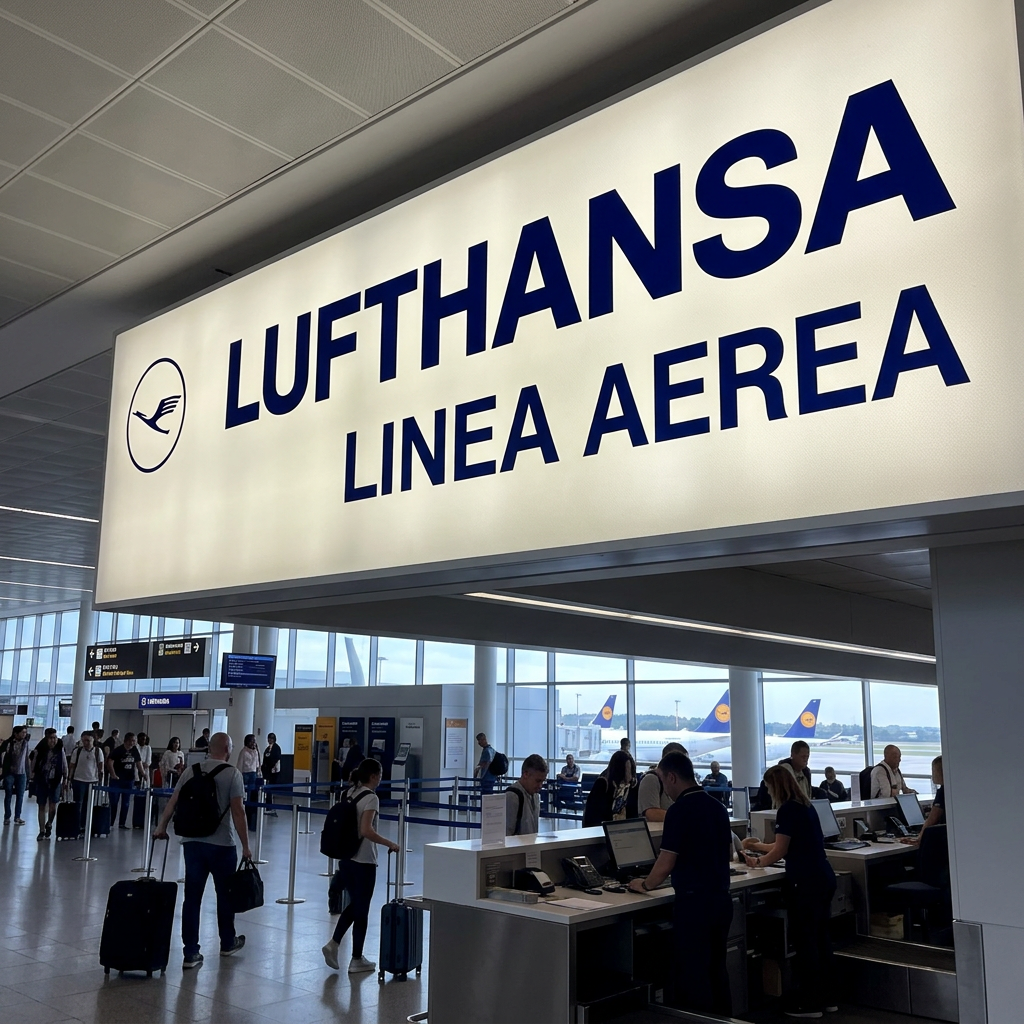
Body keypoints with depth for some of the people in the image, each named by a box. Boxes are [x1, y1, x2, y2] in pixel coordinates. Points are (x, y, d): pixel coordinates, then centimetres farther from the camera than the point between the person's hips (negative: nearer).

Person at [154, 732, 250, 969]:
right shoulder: (232, 774, -9)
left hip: (192, 842, 4)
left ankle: (191, 953, 4)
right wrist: (246, 846, -9)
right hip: (221, 844, -3)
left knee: (192, 897, 6)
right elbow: (238, 811, -14)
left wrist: (161, 828, 20)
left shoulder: (191, 771, 5)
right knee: (225, 894, 15)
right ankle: (227, 943, 31)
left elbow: (173, 802, 7)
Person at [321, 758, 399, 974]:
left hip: (345, 858, 8)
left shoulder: (349, 794, 8)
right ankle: (357, 960, 14)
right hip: (363, 861, -8)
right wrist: (389, 844, -19)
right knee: (362, 909, 5)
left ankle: (333, 944, 9)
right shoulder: (371, 798, -16)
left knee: (354, 904, 21)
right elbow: (366, 830, -27)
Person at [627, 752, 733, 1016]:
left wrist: (645, 885, 0)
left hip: (694, 902, -8)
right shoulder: (717, 806, 7)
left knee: (693, 974, 4)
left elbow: (666, 864, -17)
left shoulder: (679, 810, -17)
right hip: (721, 898, 8)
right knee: (716, 969, 18)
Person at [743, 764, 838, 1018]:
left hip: (806, 883, -9)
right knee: (820, 938, 16)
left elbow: (781, 851, -9)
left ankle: (809, 1003, 9)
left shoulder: (787, 810, -14)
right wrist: (759, 846, 31)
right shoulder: (806, 806, 13)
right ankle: (826, 997, 24)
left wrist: (758, 862, 10)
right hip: (824, 878, 9)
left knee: (804, 941, 1)